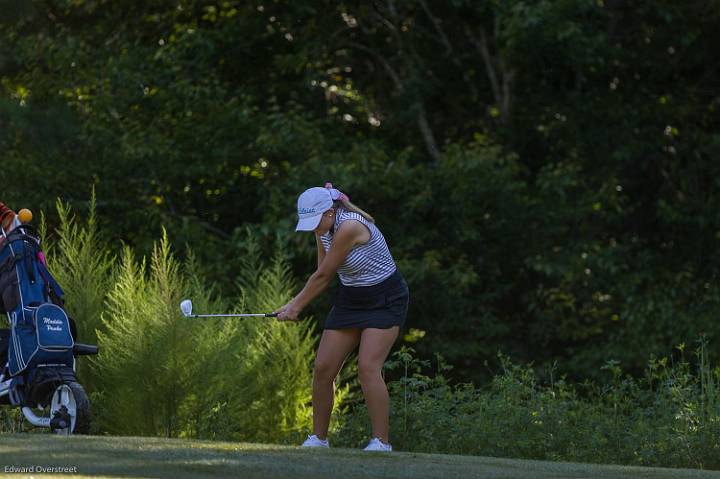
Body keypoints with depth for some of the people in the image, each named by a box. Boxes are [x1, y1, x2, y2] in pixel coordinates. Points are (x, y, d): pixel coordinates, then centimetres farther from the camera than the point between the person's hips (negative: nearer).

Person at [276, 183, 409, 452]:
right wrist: (294, 304, -4)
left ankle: (381, 442, -16)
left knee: (368, 367, -21)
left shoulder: (350, 227, -28)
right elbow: (323, 277, 8)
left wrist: (297, 306, -10)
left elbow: (322, 276, -20)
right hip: (350, 299, 8)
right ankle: (319, 438, 11)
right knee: (323, 367, 0)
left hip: (385, 300, -8)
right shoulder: (323, 230, -1)